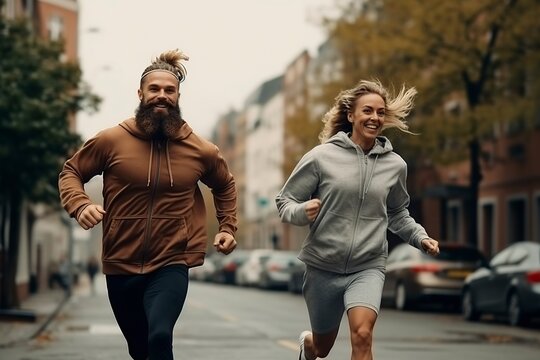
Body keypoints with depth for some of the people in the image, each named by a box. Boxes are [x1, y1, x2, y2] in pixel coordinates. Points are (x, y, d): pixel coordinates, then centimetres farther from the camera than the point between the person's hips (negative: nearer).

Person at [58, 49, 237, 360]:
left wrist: (227, 227, 10)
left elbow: (225, 185, 21)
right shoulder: (111, 140, -6)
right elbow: (71, 173, 4)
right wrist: (80, 205, -15)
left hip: (171, 266, -1)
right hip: (121, 267, 1)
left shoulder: (201, 150, 0)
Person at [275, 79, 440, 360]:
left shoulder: (395, 165, 2)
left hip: (368, 267, 1)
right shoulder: (321, 157, -8)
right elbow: (284, 201, -2)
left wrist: (420, 237, 4)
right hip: (323, 266, -1)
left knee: (362, 336, -26)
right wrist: (301, 212, -24)